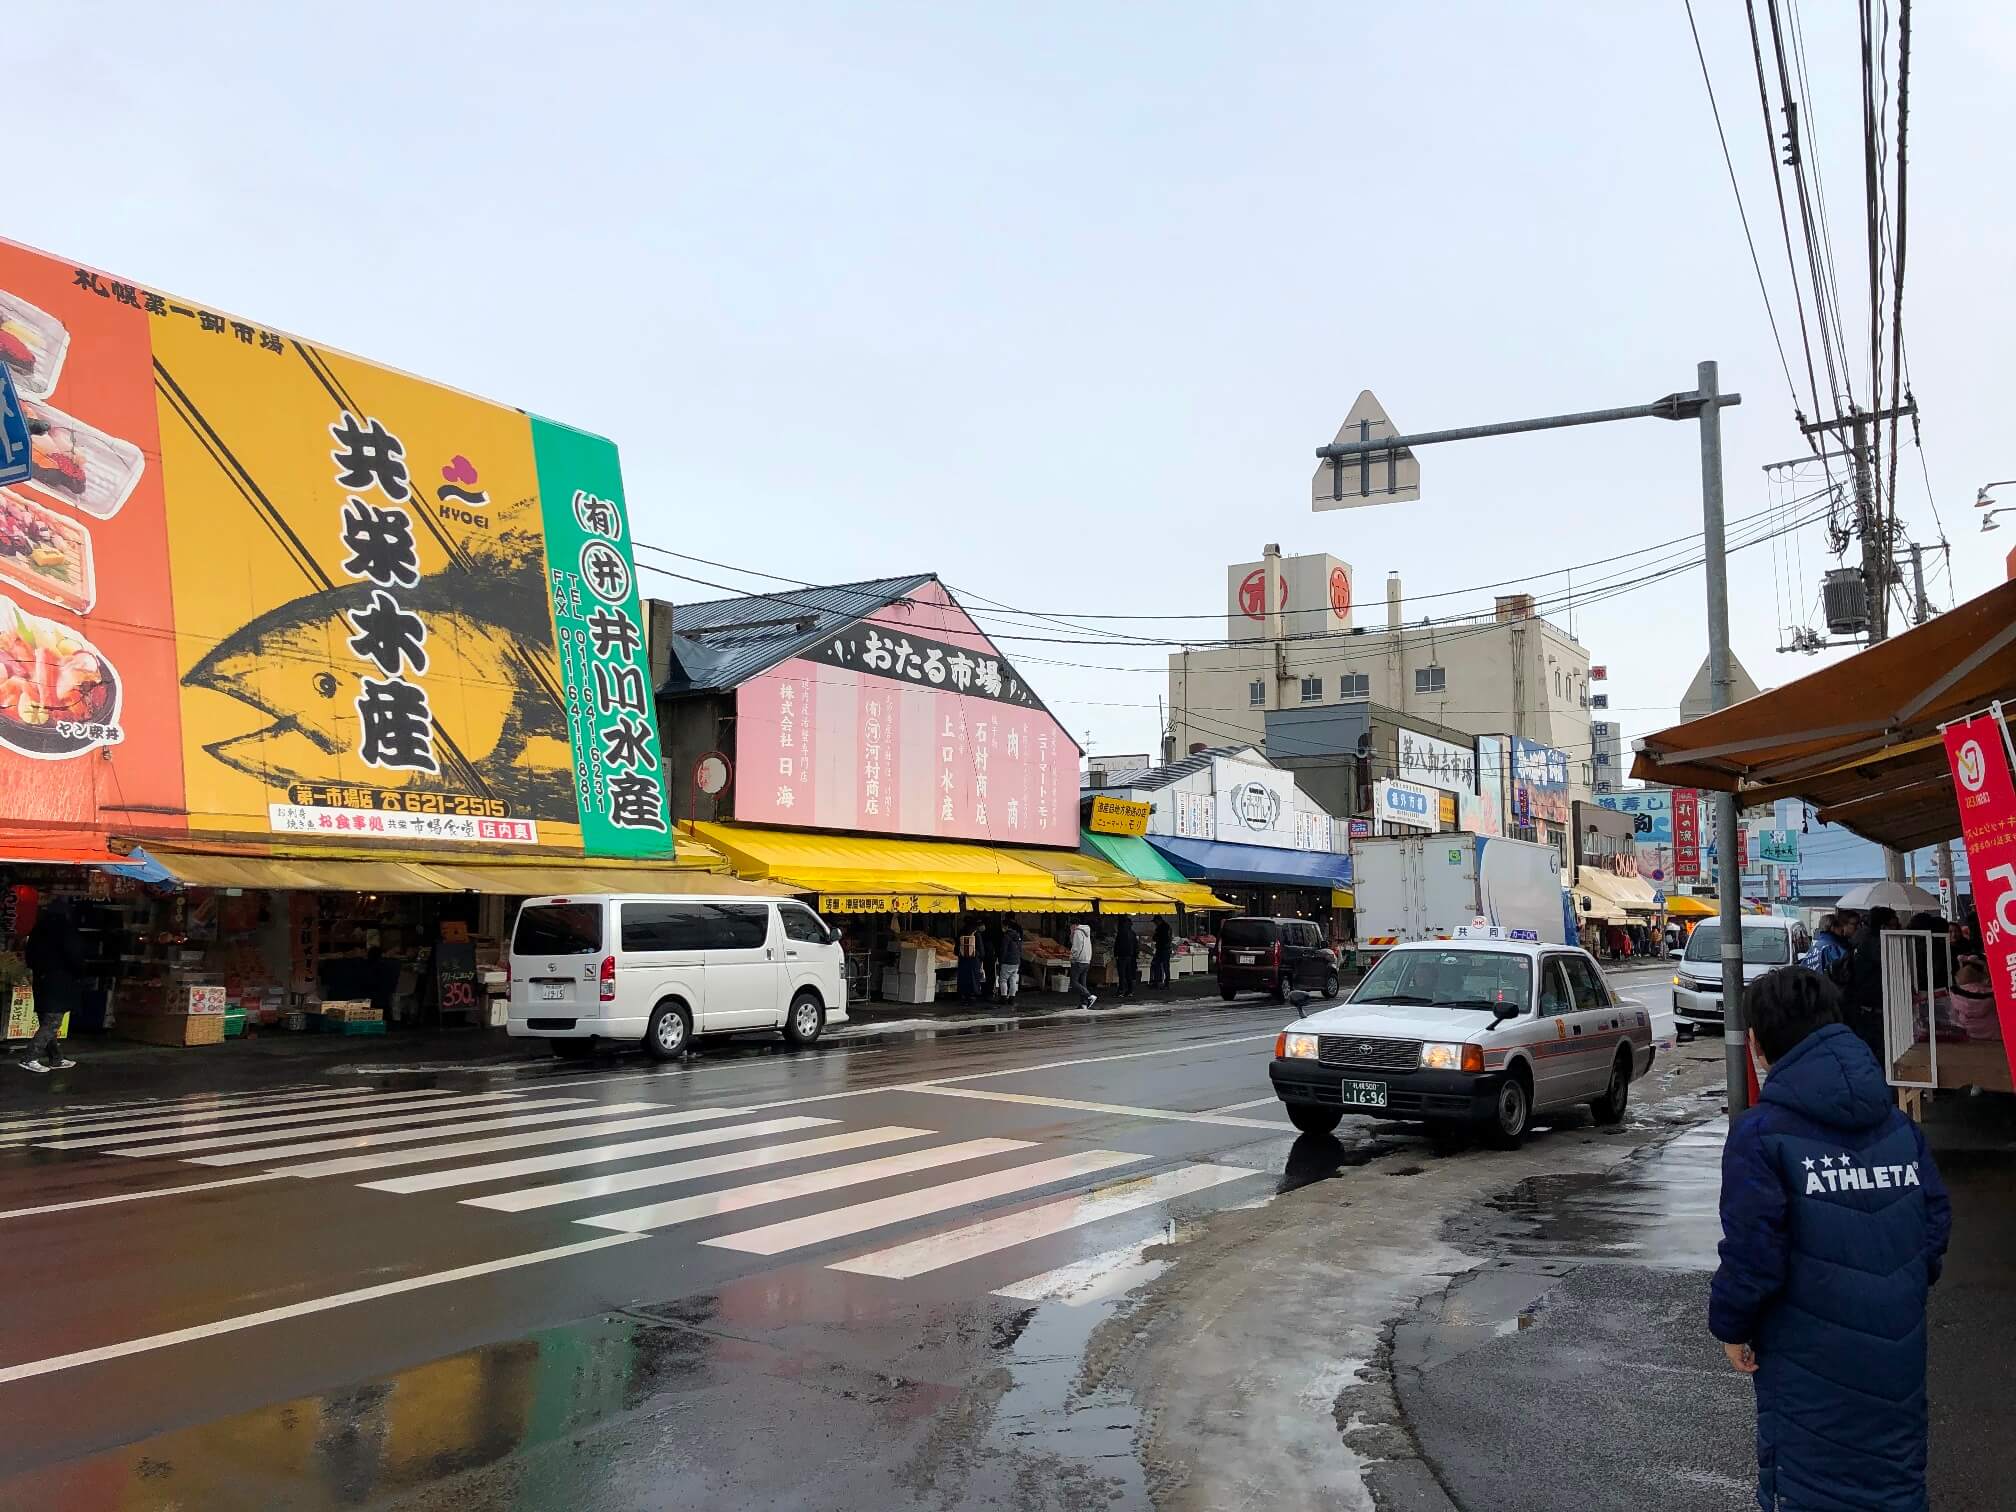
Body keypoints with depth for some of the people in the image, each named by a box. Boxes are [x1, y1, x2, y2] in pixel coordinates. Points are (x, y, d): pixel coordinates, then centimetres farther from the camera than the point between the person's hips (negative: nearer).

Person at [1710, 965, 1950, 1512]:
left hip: (1810, 1364, -5)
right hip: (1897, 1350, 5)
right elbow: (1935, 1222, 5)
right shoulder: (1899, 1124, 1)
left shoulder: (1762, 1133, -17)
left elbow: (1753, 1248, -19)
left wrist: (1731, 1325, -4)